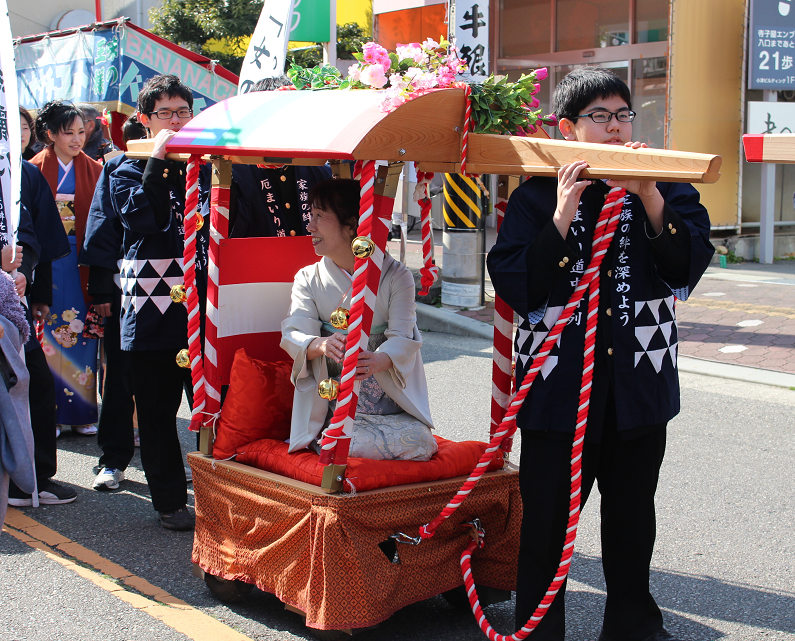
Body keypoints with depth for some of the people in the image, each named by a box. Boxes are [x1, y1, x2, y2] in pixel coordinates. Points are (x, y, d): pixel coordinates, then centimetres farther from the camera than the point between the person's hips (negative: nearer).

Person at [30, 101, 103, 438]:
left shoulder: (93, 170, 8)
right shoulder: (36, 169, 2)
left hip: (81, 264, 2)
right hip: (47, 262, -2)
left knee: (82, 334, 3)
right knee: (49, 335, 1)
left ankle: (81, 413, 12)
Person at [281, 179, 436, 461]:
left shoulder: (396, 276, 0)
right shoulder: (308, 279, 6)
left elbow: (403, 338, -11)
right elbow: (294, 335, -8)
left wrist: (378, 361, -37)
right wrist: (322, 345, -34)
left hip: (390, 404, 2)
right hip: (331, 404, -1)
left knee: (420, 442, -25)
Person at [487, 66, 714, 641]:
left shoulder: (664, 188, 6)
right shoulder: (537, 196, -1)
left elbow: (690, 263, -7)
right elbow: (512, 283, -10)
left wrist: (651, 200, -19)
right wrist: (562, 220, -20)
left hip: (641, 381, 3)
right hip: (560, 384, -2)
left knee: (633, 513, 16)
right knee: (547, 517, 2)